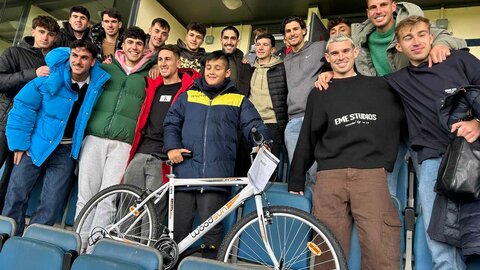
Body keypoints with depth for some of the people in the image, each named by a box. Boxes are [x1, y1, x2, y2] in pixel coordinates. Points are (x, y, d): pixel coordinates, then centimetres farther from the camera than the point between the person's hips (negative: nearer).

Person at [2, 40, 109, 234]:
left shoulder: (99, 83, -3)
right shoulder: (51, 78, -9)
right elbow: (23, 106, -6)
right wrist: (19, 143, -9)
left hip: (66, 150, 1)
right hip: (36, 144, 0)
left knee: (51, 207, -3)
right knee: (16, 195, 1)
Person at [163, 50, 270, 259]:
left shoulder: (238, 100, 15)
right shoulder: (188, 96, 20)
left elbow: (254, 126, 6)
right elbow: (171, 123, 17)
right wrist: (171, 147, -1)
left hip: (216, 175, -2)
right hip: (185, 170, 2)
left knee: (211, 228, -4)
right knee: (179, 227, 6)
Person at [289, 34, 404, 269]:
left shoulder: (380, 87, 16)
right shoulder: (319, 94, 18)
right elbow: (306, 140, 17)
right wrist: (296, 180, 15)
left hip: (371, 173, 0)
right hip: (329, 176, 1)